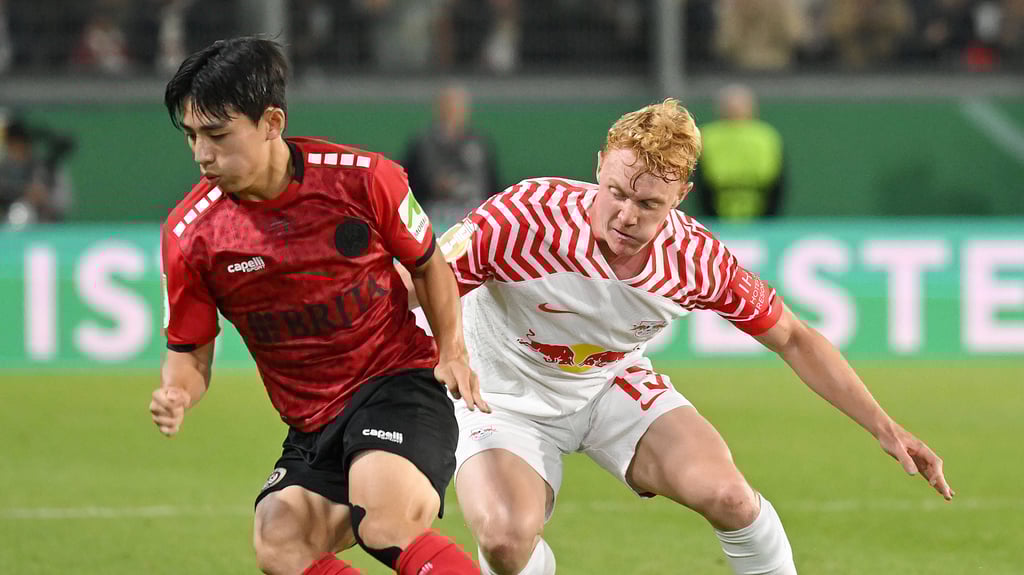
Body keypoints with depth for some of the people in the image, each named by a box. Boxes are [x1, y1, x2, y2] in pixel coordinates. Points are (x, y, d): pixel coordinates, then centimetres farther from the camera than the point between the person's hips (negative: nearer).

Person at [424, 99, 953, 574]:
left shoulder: (696, 259, -21)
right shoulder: (526, 216, -33)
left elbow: (793, 339, -5)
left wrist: (884, 428, -7)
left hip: (611, 385, 3)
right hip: (504, 396, -3)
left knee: (726, 494, -17)